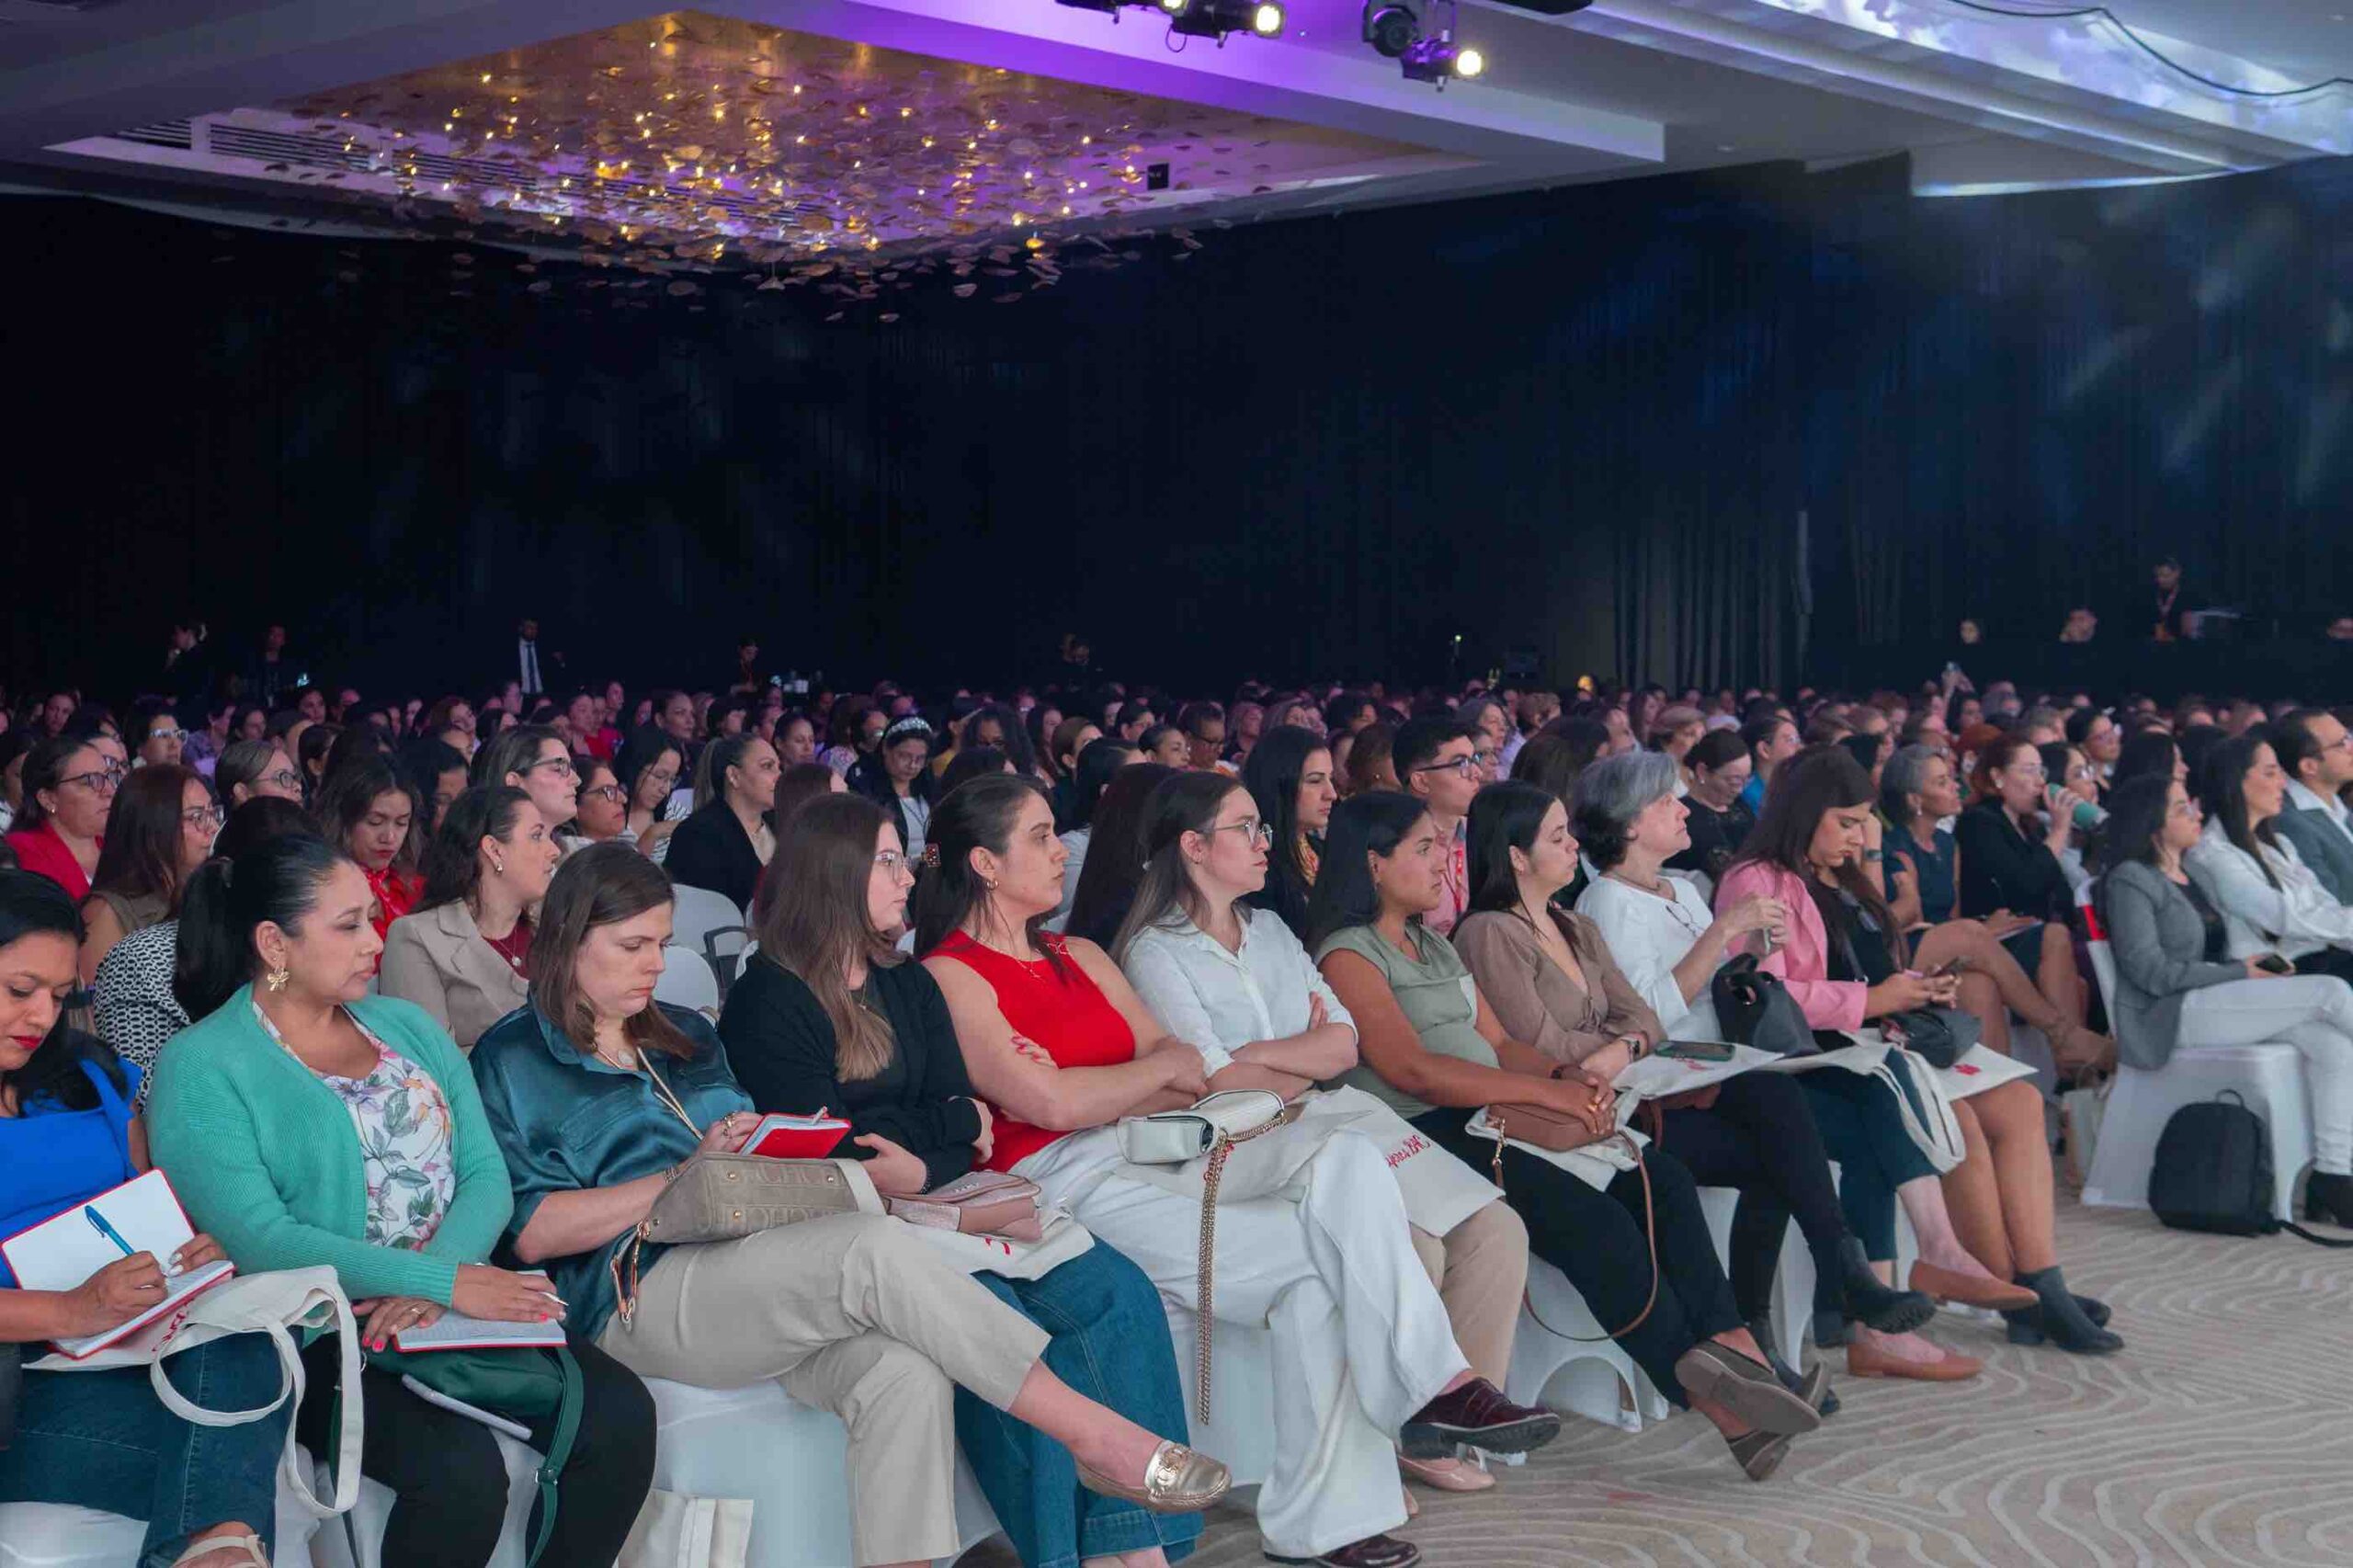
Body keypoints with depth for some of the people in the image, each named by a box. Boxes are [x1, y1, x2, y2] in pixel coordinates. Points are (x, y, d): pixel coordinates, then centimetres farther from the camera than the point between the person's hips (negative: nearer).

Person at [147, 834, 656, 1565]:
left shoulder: (408, 1027, 14)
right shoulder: (201, 1068, -5)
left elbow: (486, 1177, 5)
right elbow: (261, 1240, -16)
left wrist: (432, 1292, -15)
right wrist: (444, 1281, -22)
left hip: (455, 1305, 6)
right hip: (312, 1337, -5)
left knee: (619, 1416, -18)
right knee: (460, 1466, -31)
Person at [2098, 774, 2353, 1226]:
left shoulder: (2190, 875, 22)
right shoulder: (2129, 880, -5)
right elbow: (2151, 971, -13)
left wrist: (2257, 965, 4)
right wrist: (2240, 973, -11)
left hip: (2210, 1004, 8)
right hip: (2170, 1018, -8)